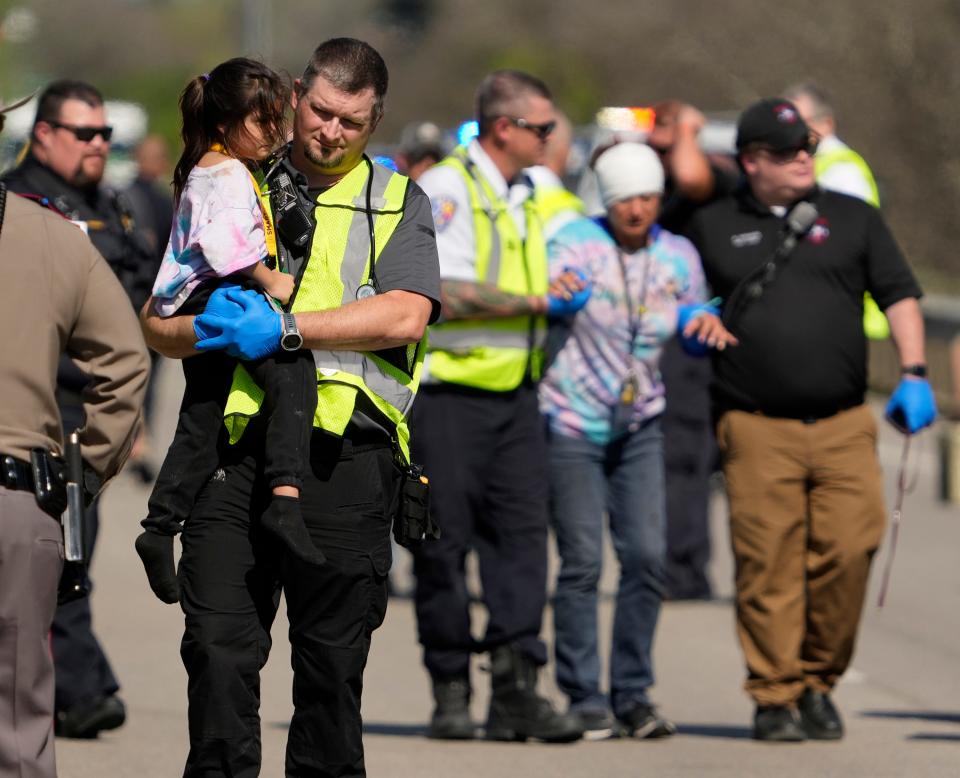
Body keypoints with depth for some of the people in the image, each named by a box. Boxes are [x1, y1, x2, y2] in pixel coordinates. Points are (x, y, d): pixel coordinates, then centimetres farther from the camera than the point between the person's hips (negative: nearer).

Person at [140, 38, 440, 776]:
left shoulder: (398, 202, 12)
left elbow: (405, 316, -7)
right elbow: (156, 322, 13)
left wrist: (286, 328, -14)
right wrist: (203, 329, -10)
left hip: (344, 457, -1)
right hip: (234, 445, 1)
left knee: (332, 660, 5)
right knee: (218, 648, -7)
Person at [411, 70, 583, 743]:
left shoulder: (529, 198, 16)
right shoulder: (447, 189, -9)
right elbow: (446, 294, -19)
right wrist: (533, 301, -13)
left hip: (514, 393, 7)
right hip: (449, 391, -7)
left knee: (524, 533, -4)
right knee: (445, 543, 0)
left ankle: (517, 685, -6)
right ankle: (451, 692, 8)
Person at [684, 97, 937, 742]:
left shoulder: (854, 218, 13)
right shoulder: (713, 227, 11)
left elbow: (899, 295, 12)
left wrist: (914, 374, 0)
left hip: (844, 424, 1)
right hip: (757, 429, -1)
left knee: (848, 550, -9)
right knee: (769, 567, -6)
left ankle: (818, 683, 7)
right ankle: (775, 696, 2)